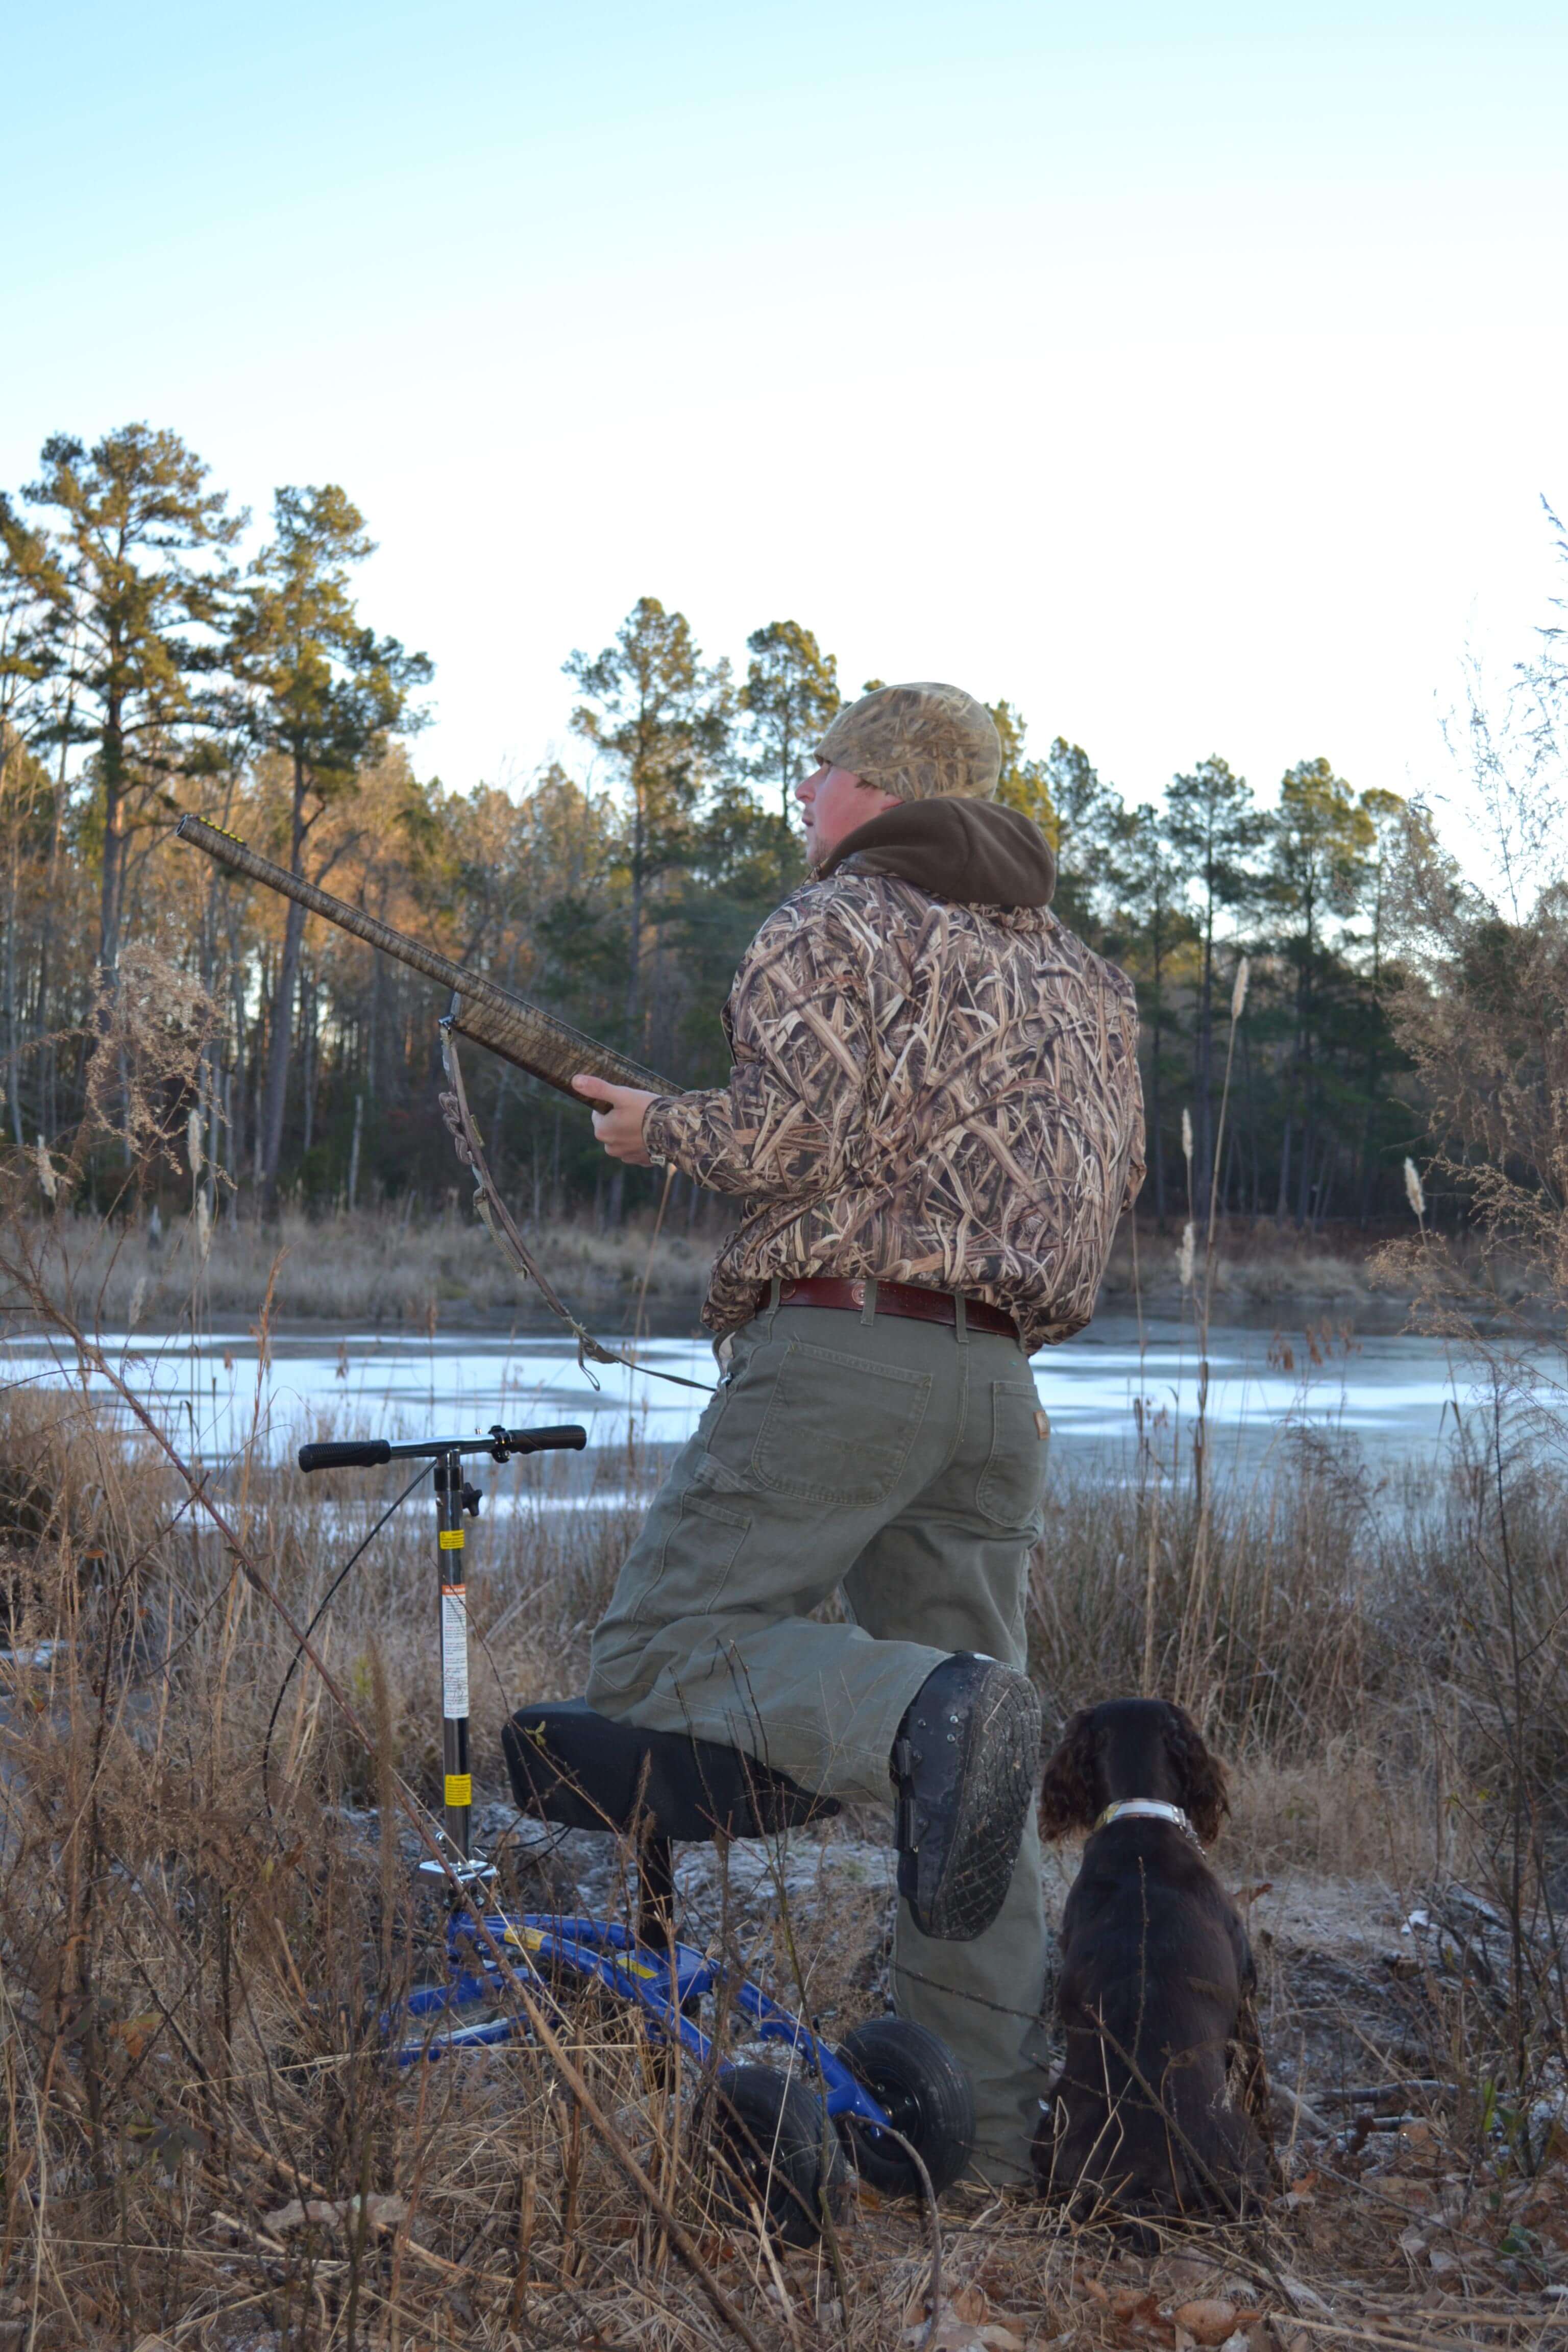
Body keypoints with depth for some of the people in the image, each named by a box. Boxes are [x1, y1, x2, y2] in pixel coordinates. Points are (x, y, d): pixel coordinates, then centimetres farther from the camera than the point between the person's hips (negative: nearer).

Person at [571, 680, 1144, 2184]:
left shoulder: (839, 922, -1)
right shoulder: (1080, 973, 21)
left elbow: (790, 1131, -15)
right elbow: (1113, 1179, 20)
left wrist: (658, 1129, 4)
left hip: (840, 1351, -7)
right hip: (1002, 1385, 7)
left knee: (662, 1652, -7)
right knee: (971, 1793, 9)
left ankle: (926, 1718, -30)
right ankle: (987, 2125, 7)